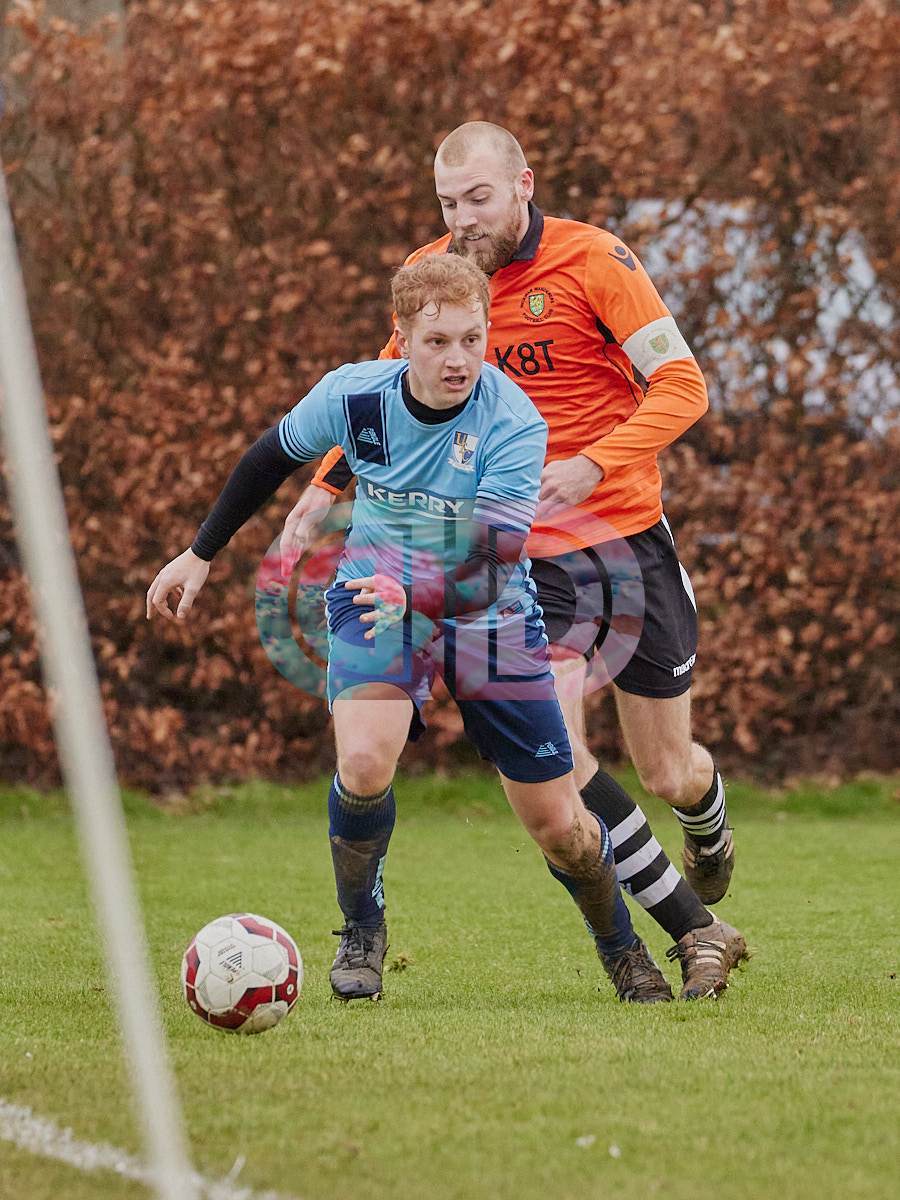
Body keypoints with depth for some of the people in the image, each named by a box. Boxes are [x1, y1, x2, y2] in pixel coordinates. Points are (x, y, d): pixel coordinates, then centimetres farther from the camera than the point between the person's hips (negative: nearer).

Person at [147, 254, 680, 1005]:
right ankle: (362, 931, -1)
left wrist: (418, 594, -53)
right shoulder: (353, 395, -16)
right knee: (365, 761, -29)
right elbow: (273, 458, 6)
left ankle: (624, 950, 32)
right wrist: (200, 555, 12)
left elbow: (493, 560, -35)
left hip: (489, 617, -1)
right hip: (375, 601, 1)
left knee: (558, 824, 1)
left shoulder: (515, 424, -25)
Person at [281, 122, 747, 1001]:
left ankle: (708, 815, 47)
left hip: (625, 536, -2)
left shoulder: (592, 261, -11)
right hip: (524, 553, 2)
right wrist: (323, 488, 7)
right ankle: (697, 931, -6)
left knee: (667, 775, 6)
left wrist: (592, 466, -29)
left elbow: (682, 386, -14)